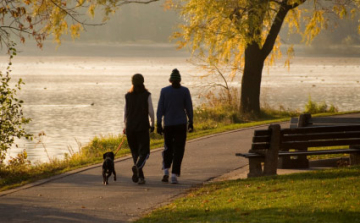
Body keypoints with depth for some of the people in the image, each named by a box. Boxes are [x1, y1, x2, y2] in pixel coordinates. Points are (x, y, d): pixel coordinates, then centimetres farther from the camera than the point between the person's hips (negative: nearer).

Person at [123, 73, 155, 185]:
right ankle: (137, 166, -30)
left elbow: (125, 112, 5)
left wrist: (125, 126, 14)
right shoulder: (146, 95, -5)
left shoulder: (128, 96, 3)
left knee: (135, 151, 13)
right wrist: (152, 124, 8)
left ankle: (140, 176, 9)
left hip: (130, 126, 3)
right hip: (143, 126, -3)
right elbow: (151, 111, -4)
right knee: (144, 152, 0)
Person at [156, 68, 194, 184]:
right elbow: (189, 107, -1)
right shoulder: (184, 91, -3)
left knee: (168, 148, 17)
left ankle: (166, 171, -1)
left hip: (168, 124, 1)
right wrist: (190, 122, 10)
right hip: (181, 124, -1)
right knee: (178, 150, 2)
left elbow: (160, 109, -2)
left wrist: (158, 124, 2)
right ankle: (174, 175, -7)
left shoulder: (164, 91, -2)